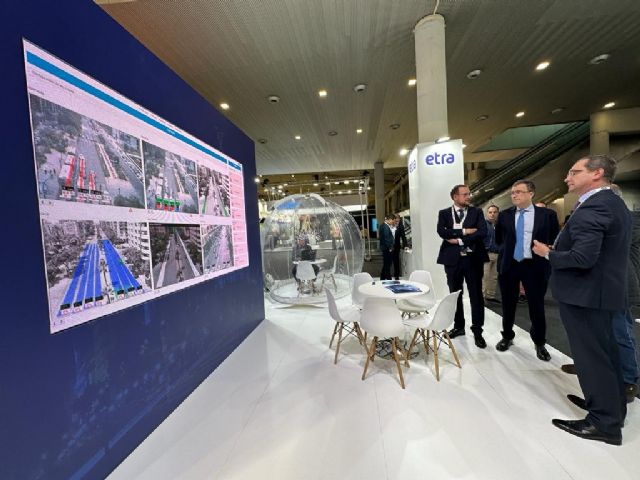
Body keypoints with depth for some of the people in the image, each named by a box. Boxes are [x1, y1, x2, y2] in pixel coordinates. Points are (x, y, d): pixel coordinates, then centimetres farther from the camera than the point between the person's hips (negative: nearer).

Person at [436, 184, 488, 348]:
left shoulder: (477, 212, 5)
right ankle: (458, 326, 27)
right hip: (453, 259, 1)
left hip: (473, 258, 0)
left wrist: (459, 240, -15)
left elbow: (482, 232, -10)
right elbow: (442, 232, -11)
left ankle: (477, 331, 19)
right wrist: (464, 231, -15)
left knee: (476, 295, 5)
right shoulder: (444, 213, 5)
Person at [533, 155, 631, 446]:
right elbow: (601, 251, 17)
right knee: (605, 351, 22)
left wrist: (547, 253, -13)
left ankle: (604, 422, 16)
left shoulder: (591, 208, -21)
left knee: (591, 355, 2)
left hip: (585, 293, -10)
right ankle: (612, 405, 39)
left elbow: (582, 258, -28)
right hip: (605, 289, 10)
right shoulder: (613, 203, 12)